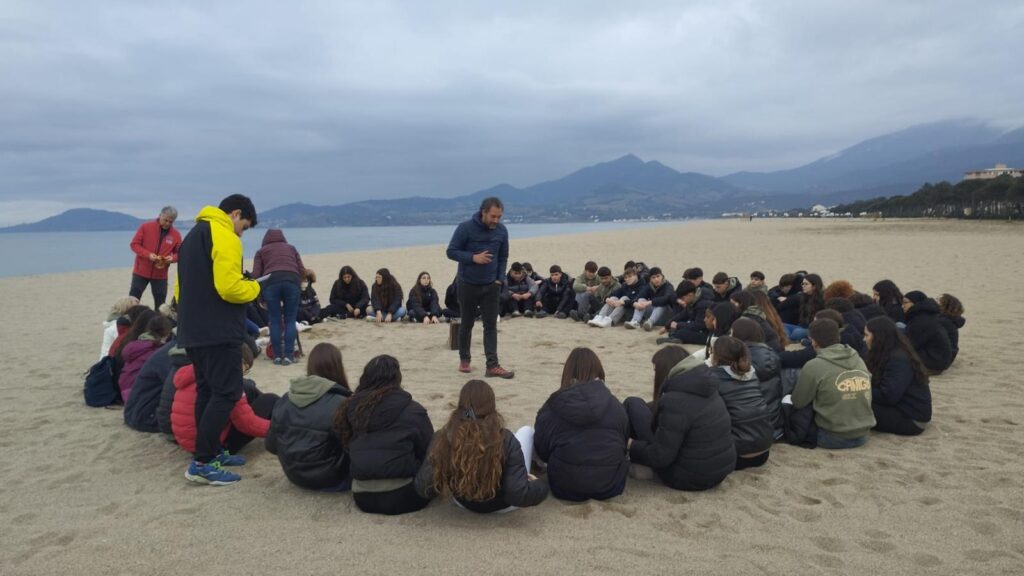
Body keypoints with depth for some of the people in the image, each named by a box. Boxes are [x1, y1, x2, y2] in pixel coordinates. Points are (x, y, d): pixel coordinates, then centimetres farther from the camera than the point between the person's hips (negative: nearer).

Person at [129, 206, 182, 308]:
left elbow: (179, 253, 3)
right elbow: (134, 244, -7)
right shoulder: (145, 226, -8)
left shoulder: (176, 234, -4)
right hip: (141, 271, -1)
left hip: (160, 275, 1)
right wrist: (148, 255, -23)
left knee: (160, 303, 6)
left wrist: (172, 258, -21)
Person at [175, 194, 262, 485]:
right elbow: (229, 287, -21)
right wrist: (254, 288, -4)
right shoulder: (225, 236, -11)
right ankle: (201, 464, -8)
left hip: (193, 331, 10)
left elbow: (180, 288, 21)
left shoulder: (193, 235, 20)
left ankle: (212, 452, 21)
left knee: (207, 391, 15)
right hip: (218, 332, -10)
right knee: (226, 393, -7)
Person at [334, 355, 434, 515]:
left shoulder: (351, 406, 2)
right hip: (402, 497, -4)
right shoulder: (412, 410, -10)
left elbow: (347, 448, 13)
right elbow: (429, 453, -1)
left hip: (362, 496, 5)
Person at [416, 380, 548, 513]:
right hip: (504, 505, -2)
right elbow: (519, 496, -31)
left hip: (462, 503, 2)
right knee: (526, 431, 14)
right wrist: (540, 486, -10)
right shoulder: (506, 440, -31)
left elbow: (423, 488, -18)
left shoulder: (443, 437, -24)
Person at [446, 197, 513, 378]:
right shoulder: (465, 228, -14)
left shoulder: (502, 230, -2)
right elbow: (451, 251, -10)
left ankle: (493, 365, -3)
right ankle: (464, 359, 28)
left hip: (491, 286, 2)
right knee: (467, 324, 10)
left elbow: (503, 257, 9)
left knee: (491, 325, -3)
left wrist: (500, 279, -1)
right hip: (467, 285, -2)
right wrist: (473, 257, -23)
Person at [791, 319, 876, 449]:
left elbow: (798, 403, -6)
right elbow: (861, 399, 13)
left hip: (833, 437, -6)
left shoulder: (813, 366, -16)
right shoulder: (859, 360, 1)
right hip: (862, 435, 6)